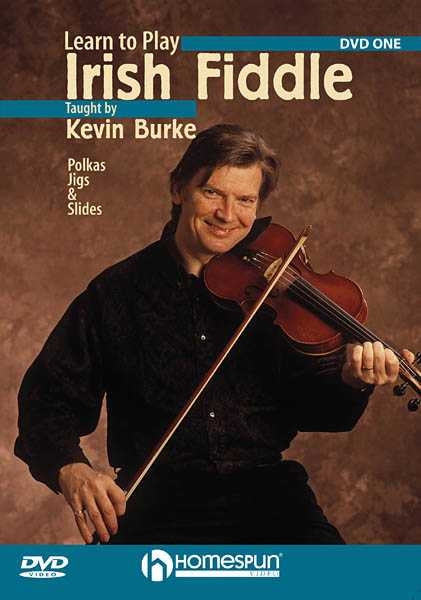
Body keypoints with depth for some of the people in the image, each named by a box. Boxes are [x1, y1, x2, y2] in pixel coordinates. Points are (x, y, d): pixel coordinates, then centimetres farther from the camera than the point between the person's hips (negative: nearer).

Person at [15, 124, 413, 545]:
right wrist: (69, 467, -16)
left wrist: (351, 382, -20)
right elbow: (50, 395, 3)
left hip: (265, 490, 1)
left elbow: (311, 409, 2)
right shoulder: (117, 293, 3)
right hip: (160, 496, -1)